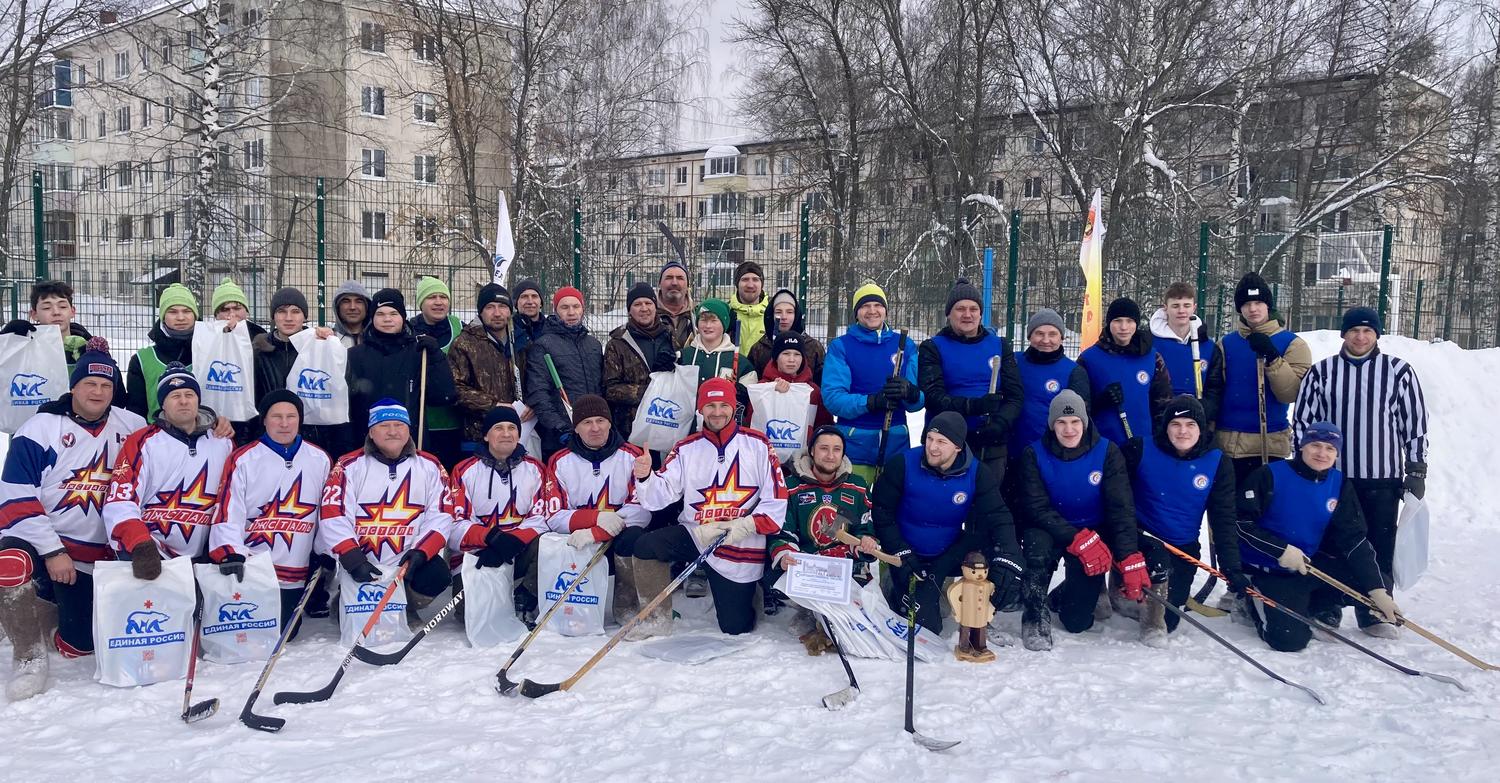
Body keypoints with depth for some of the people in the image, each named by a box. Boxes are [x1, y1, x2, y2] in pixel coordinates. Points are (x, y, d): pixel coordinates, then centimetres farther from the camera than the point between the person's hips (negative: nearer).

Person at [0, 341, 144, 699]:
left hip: (97, 558, 3)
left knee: (79, 645, -1)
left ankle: (50, 603, 33)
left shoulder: (132, 427, 3)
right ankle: (30, 655, -13)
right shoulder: (40, 428, -7)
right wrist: (52, 552, -18)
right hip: (39, 540, -3)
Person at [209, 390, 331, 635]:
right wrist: (230, 555, -25)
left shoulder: (321, 460, 4)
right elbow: (228, 513, -11)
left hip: (296, 575, 3)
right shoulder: (242, 459, -5)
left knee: (285, 635, 6)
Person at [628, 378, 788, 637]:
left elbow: (776, 500, -6)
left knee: (736, 628, 2)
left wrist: (747, 524, -20)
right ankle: (657, 619, -4)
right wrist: (645, 477, -28)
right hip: (694, 533, 2)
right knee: (646, 546, -24)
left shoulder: (757, 444, -3)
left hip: (741, 546, -2)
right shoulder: (687, 448, 3)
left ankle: (747, 592, 39)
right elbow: (661, 495, -7)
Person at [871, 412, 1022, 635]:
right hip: (910, 556, -2)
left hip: (950, 554, 2)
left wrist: (1008, 560, -34)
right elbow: (881, 511, -10)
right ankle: (900, 591, 22)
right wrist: (901, 553, -18)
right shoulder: (903, 464, -18)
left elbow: (999, 518, -17)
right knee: (926, 626, -10)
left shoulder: (976, 473, -12)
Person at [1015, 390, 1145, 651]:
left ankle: (1061, 599, 31)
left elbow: (1121, 509, -16)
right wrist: (1079, 539, -31)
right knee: (1037, 544, -37)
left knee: (1077, 622, -6)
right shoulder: (1034, 454, -11)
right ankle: (1036, 613, -14)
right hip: (1050, 530, 0)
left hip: (1094, 532, 1)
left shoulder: (1107, 452, -11)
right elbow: (1036, 508, -17)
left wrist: (1131, 561, -29)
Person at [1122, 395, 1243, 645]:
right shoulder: (1141, 449, -14)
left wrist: (1232, 569, -10)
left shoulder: (1217, 463, -7)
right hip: (1141, 536, -3)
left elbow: (1223, 520, -5)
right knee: (1158, 562, -36)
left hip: (1184, 547, 3)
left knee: (1168, 620, 6)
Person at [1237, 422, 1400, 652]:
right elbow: (1240, 521, -15)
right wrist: (1281, 550, -24)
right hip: (1270, 571, -5)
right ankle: (1254, 602, 11)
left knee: (1379, 586, -7)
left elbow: (1354, 539, -3)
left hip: (1312, 564, 6)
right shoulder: (1271, 475, -15)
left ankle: (1321, 607, 15)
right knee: (1290, 639, -21)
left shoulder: (1339, 485, 0)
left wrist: (1378, 590, -12)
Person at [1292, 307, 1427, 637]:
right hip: (1331, 476, 0)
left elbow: (1415, 423, 4)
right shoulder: (1322, 371, 1)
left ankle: (1376, 612, 19)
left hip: (1383, 477, 0)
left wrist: (1417, 470, 3)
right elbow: (1304, 420, 6)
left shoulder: (1398, 371, 0)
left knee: (1380, 547, 6)